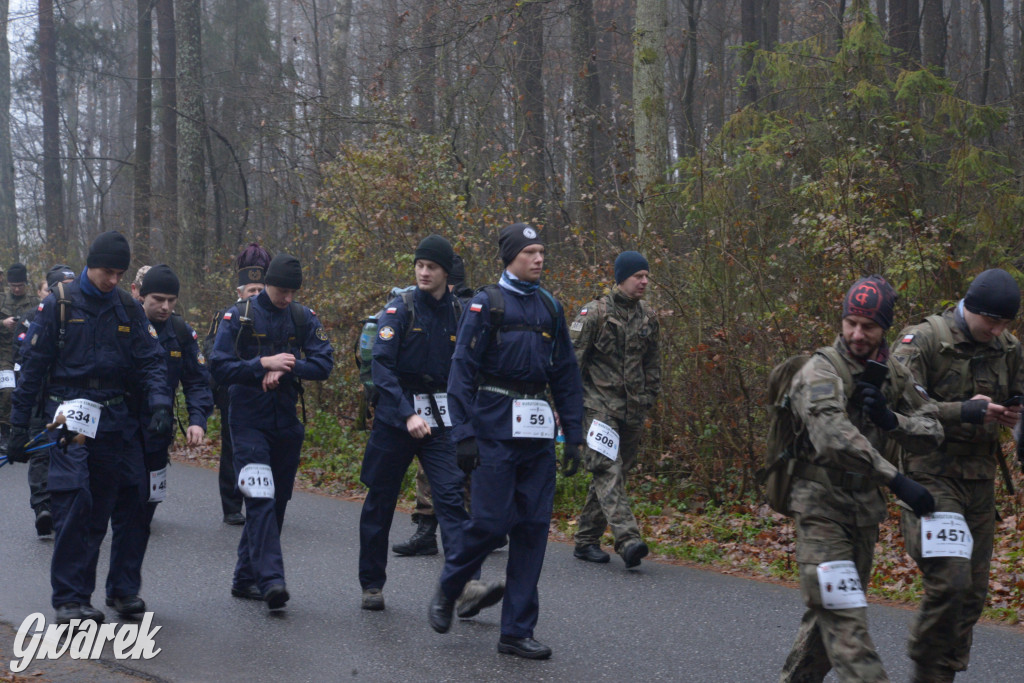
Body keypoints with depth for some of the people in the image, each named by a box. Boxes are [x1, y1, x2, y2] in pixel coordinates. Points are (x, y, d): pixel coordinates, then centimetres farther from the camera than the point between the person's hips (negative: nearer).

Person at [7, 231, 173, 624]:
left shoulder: (128, 309, 9)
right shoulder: (59, 304, 0)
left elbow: (150, 363, 7)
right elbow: (33, 366, 2)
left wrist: (160, 405, -12)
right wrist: (19, 425, 0)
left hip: (115, 419, 4)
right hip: (70, 413, -4)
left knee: (100, 511, 5)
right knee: (73, 503, -14)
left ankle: (80, 595, 15)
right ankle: (69, 599, -10)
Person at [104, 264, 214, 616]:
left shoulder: (181, 333, 4)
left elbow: (198, 381, 6)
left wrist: (198, 420, -11)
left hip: (155, 436, 5)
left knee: (143, 512, 9)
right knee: (127, 511, -10)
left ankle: (121, 589, 21)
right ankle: (124, 590, -4)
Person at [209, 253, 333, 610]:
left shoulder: (303, 318, 5)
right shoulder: (238, 317, -4)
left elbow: (324, 363, -4)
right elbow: (220, 369, -9)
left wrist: (285, 370, -18)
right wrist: (264, 364, -19)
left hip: (286, 423, 4)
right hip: (248, 423, -4)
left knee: (276, 501, 9)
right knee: (261, 498, -17)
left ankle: (246, 578, 21)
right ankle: (271, 579, -25)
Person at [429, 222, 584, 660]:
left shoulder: (550, 308, 14)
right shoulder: (486, 304, -2)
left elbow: (567, 375, 16)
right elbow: (462, 372, -6)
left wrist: (573, 436, 10)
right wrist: (464, 434, -13)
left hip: (538, 430, 5)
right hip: (496, 427, -5)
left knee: (533, 527, 2)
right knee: (492, 522, -8)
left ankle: (517, 632, 9)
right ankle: (447, 592, 20)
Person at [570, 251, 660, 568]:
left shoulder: (648, 317, 13)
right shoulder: (595, 313, -4)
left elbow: (652, 364, 23)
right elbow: (573, 360, -4)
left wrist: (648, 398, 16)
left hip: (632, 411, 6)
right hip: (599, 406, -6)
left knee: (612, 475, 8)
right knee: (608, 470, -17)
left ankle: (586, 540, 18)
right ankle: (628, 540, -28)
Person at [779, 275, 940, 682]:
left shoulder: (892, 375, 6)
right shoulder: (821, 371, -17)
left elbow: (932, 434, 6)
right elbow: (834, 436, -34)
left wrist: (890, 419, -15)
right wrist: (897, 481, -41)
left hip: (865, 509, 7)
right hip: (821, 509, -7)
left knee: (829, 613, 17)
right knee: (844, 619, -12)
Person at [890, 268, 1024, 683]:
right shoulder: (922, 341, -11)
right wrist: (966, 411, -25)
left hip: (980, 478, 7)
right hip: (932, 475, -7)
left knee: (973, 589, 8)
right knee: (949, 579, -17)